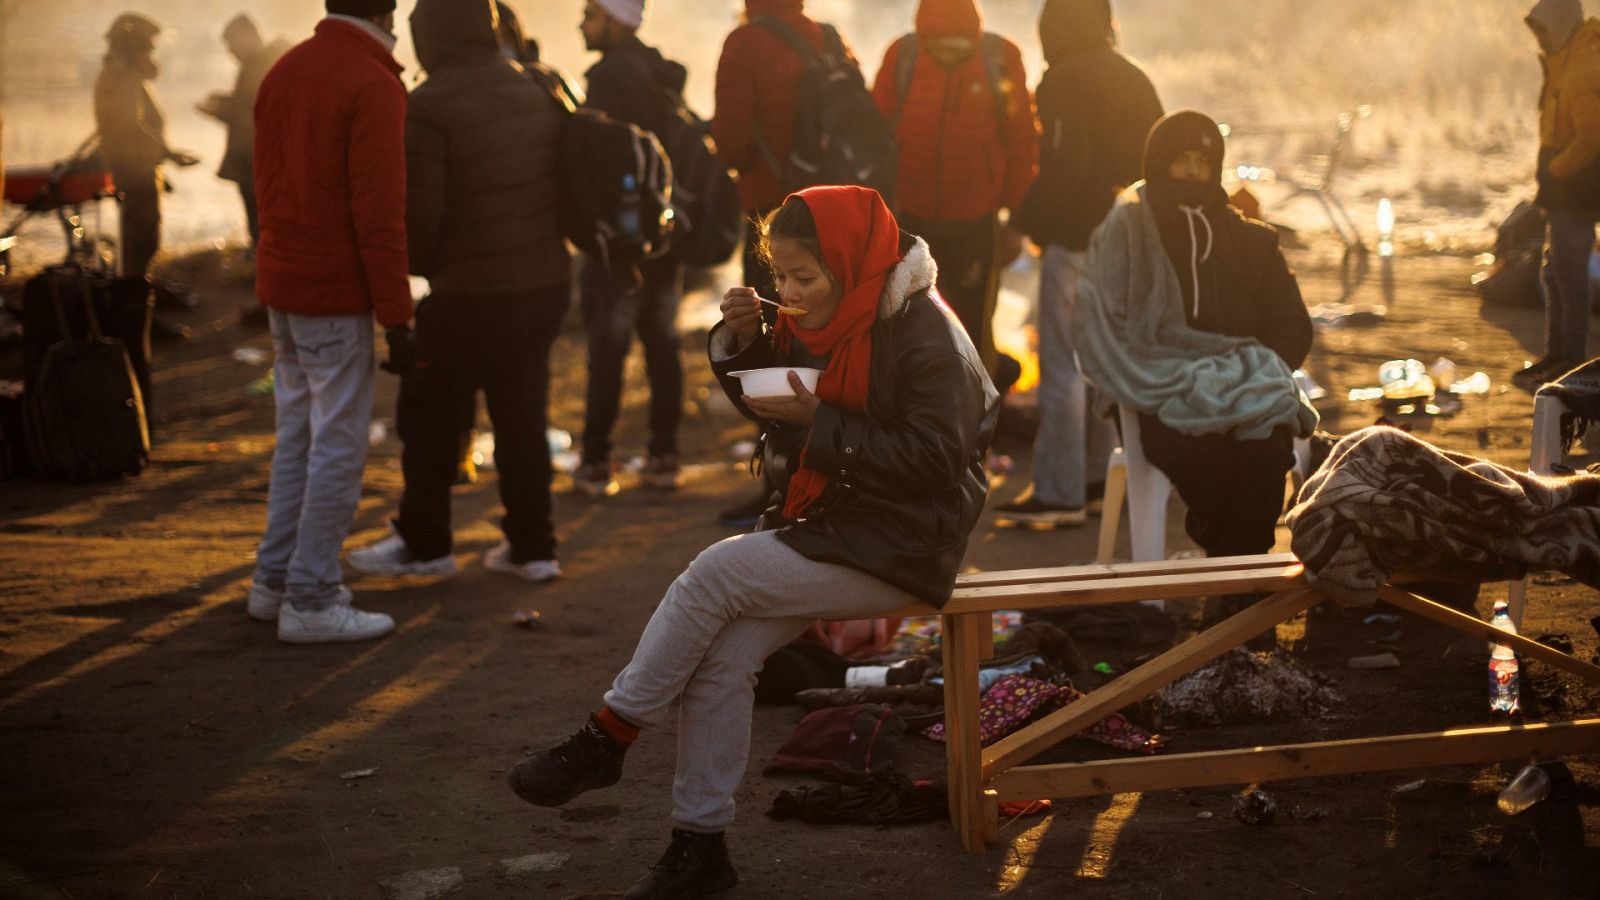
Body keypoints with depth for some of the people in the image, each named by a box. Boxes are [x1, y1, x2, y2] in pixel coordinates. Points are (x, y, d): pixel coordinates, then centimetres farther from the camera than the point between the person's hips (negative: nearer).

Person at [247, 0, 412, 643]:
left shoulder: (283, 72, 9)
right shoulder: (373, 86, -16)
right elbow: (379, 214, -19)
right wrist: (397, 319, -16)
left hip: (281, 283, 8)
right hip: (337, 296, -8)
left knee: (297, 435, 18)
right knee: (338, 446, -1)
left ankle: (275, 581, 24)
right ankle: (311, 601, 3)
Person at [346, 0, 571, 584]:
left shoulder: (428, 107, -15)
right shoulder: (536, 96, 7)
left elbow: (417, 212, -17)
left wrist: (423, 267, 3)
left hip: (468, 295, -7)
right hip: (545, 284, 7)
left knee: (428, 418, 9)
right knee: (522, 416, 15)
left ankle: (423, 543, 19)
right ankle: (532, 547, 18)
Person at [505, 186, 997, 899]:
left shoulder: (925, 335, -15)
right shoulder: (833, 319, 9)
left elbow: (930, 458, -20)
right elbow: (775, 407, 20)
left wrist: (819, 422, -22)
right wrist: (745, 343, 0)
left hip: (899, 548, -8)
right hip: (830, 524, 8)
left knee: (715, 573, -21)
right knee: (722, 656, -14)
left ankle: (607, 739, -8)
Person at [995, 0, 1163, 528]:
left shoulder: (1065, 80, -11)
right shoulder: (1135, 80, 13)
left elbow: (1059, 163, -18)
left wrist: (1032, 222, -9)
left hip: (1075, 240, -8)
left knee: (1062, 367, -6)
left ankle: (1059, 494, -7)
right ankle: (1096, 477, 21)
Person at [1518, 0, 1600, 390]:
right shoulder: (1564, 61, 13)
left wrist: (1555, 171, -16)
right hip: (1562, 189, 10)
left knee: (1568, 272, -7)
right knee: (1555, 272, 15)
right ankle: (1555, 355, 23)